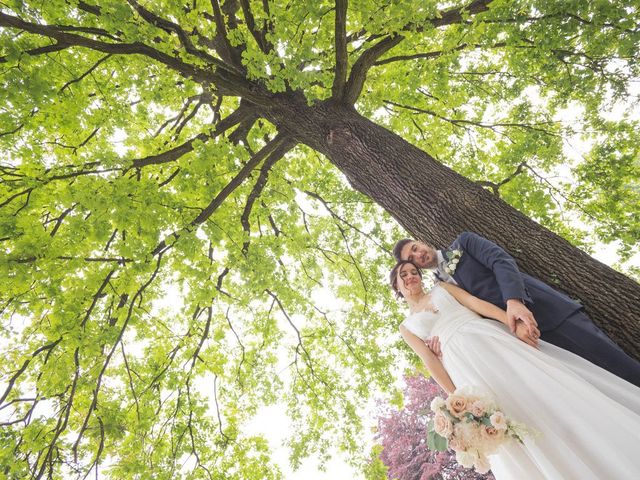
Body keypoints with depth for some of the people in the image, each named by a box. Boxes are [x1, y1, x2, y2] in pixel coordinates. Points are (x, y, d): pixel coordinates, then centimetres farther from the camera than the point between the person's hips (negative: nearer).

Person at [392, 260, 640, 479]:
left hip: (491, 340, 2)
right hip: (466, 369, -1)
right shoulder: (407, 327, 15)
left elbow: (476, 303, 6)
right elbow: (431, 361, 4)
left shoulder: (441, 287, 20)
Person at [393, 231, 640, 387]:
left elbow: (501, 260, -9)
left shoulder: (463, 242, 5)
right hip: (511, 329, 3)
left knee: (619, 364, -3)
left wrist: (514, 301, -27)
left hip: (546, 310, -2)